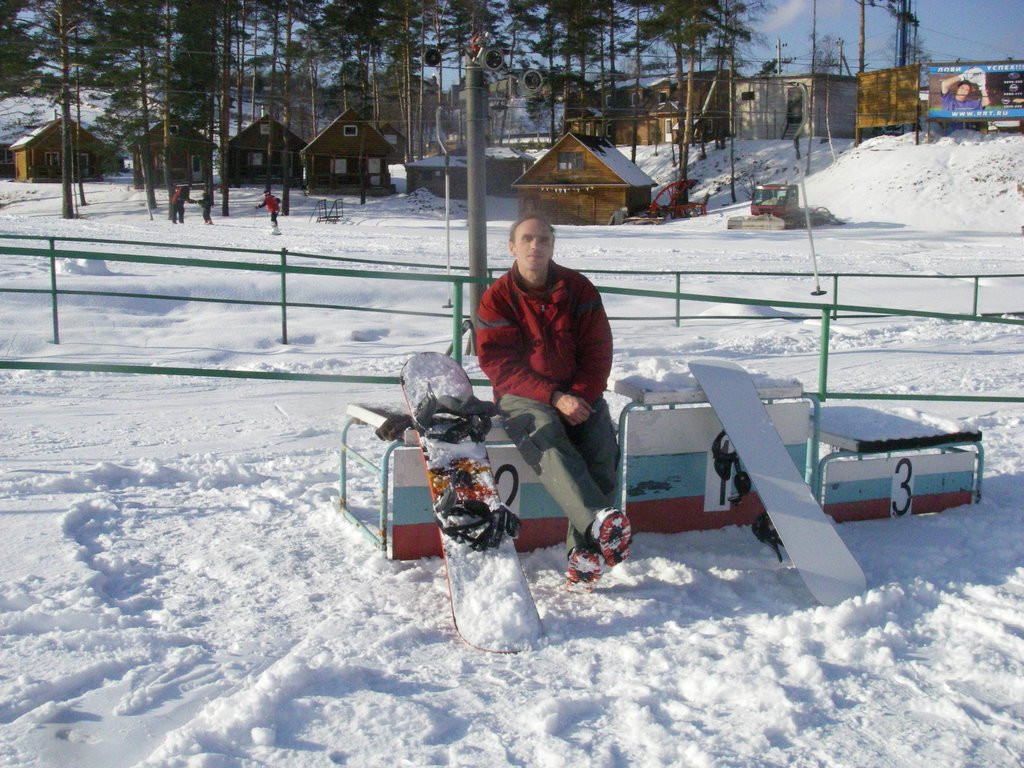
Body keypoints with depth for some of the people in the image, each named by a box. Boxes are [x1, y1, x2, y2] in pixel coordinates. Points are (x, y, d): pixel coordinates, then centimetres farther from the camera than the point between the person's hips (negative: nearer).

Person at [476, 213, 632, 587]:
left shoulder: (579, 290, 6)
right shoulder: (497, 298, 1)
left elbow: (598, 351, 4)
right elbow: (499, 364, -7)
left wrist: (582, 396, -14)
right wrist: (554, 397, -18)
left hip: (579, 393, 3)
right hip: (522, 397, -2)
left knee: (602, 446, -26)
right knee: (548, 441, -34)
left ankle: (585, 550, -28)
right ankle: (599, 521, -53)